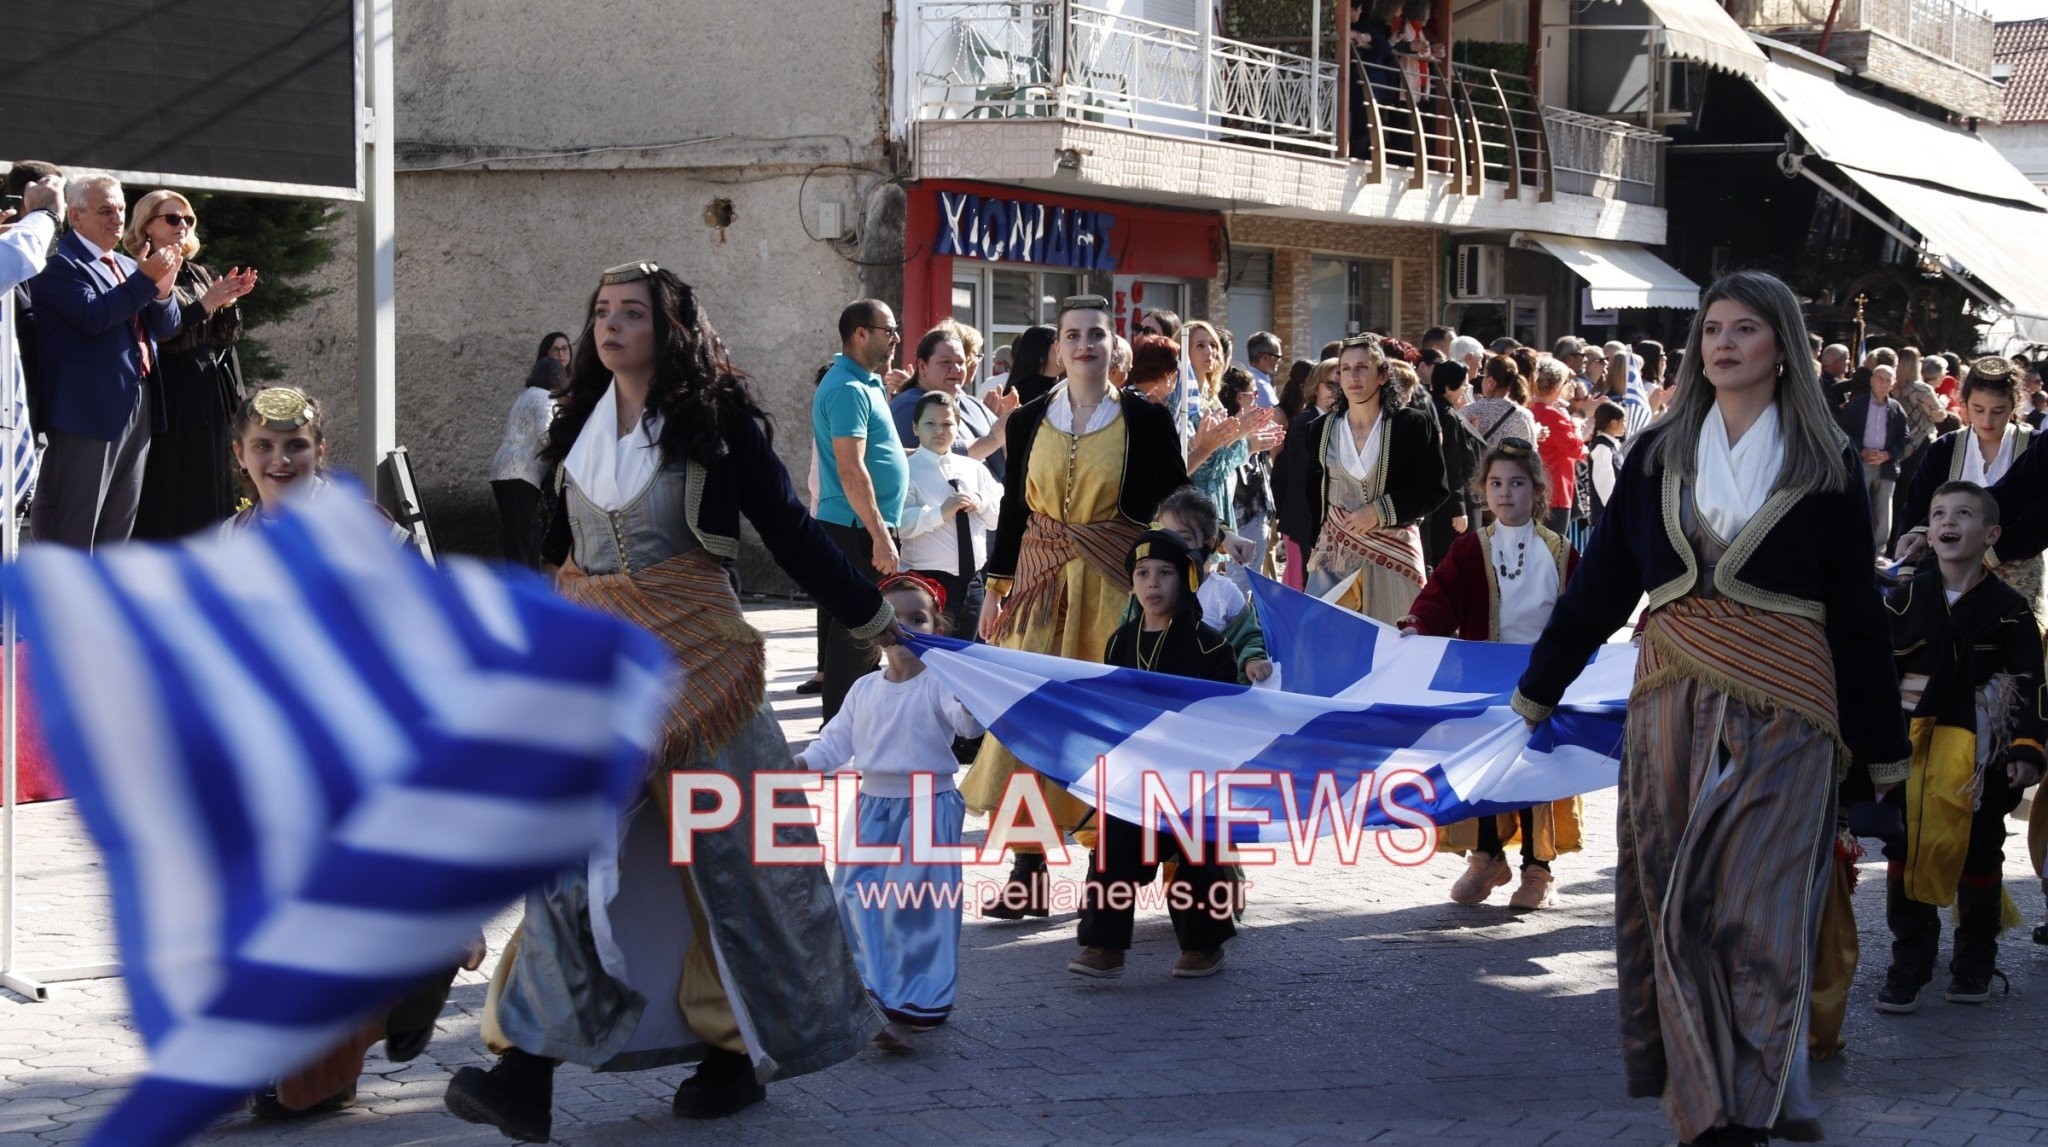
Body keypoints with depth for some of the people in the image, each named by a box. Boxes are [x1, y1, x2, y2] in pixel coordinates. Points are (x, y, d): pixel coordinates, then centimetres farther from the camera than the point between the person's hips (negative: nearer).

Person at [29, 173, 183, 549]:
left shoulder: (127, 267, 17)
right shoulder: (59, 265, -8)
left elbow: (167, 328, 15)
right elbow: (93, 316, -23)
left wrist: (162, 291, -6)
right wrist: (145, 280, -20)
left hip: (139, 406, 8)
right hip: (89, 408, -8)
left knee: (120, 519, 13)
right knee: (73, 528, -5)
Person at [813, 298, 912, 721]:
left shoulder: (866, 383, 16)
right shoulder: (847, 390, -16)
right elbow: (851, 470, -23)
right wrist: (880, 537, -24)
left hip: (868, 530, 11)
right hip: (856, 530, -11)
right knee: (856, 636, -7)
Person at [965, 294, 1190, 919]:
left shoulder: (1147, 420, 0)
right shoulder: (1028, 421, 7)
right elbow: (1012, 509, 11)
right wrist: (996, 587, 7)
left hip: (1118, 585, -2)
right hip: (1040, 582, 2)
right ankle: (1027, 870, -2)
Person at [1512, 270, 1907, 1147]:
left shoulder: (1826, 466, 3)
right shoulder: (1658, 455, 10)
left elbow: (1857, 610, 4)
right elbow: (1603, 579, 13)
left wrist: (1879, 743, 4)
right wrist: (1538, 688, 14)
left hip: (1781, 709, -3)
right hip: (1672, 702, 3)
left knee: (1754, 899, -5)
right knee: (1674, 900, 1)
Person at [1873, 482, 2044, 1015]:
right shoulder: (1903, 601, 2)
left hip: (1980, 757, -1)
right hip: (1911, 751, 1)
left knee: (1978, 856, 9)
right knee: (1906, 852, 2)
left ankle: (1975, 961, 24)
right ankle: (1909, 964, 11)